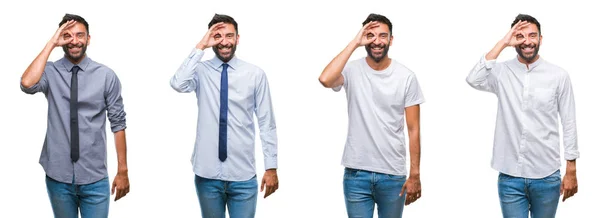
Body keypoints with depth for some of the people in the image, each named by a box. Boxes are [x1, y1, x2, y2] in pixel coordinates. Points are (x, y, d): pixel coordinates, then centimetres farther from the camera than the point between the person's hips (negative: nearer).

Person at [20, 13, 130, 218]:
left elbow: (118, 123, 0)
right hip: (58, 176, 1)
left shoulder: (106, 75, -3)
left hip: (94, 178, -1)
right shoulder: (50, 72, -1)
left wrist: (122, 171, -2)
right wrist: (51, 44, -17)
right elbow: (27, 84, -23)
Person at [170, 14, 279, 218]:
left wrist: (271, 167, -2)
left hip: (243, 175, -1)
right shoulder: (201, 71, 0)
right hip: (207, 173, 1)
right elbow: (178, 84, -22)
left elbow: (267, 124, 0)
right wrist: (200, 47, -16)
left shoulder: (255, 74, -2)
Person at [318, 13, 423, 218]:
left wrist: (415, 175, -4)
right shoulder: (352, 71, -4)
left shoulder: (406, 77, -2)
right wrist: (354, 43, -19)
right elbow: (325, 80, -27)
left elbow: (413, 130, 0)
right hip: (356, 173, -1)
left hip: (393, 175, 1)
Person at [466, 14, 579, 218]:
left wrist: (571, 172, 1)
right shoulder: (501, 72, 0)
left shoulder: (558, 75, -2)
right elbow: (473, 80, -20)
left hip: (546, 176, 0)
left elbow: (569, 124, 2)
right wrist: (502, 43, -16)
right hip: (510, 176, 0)